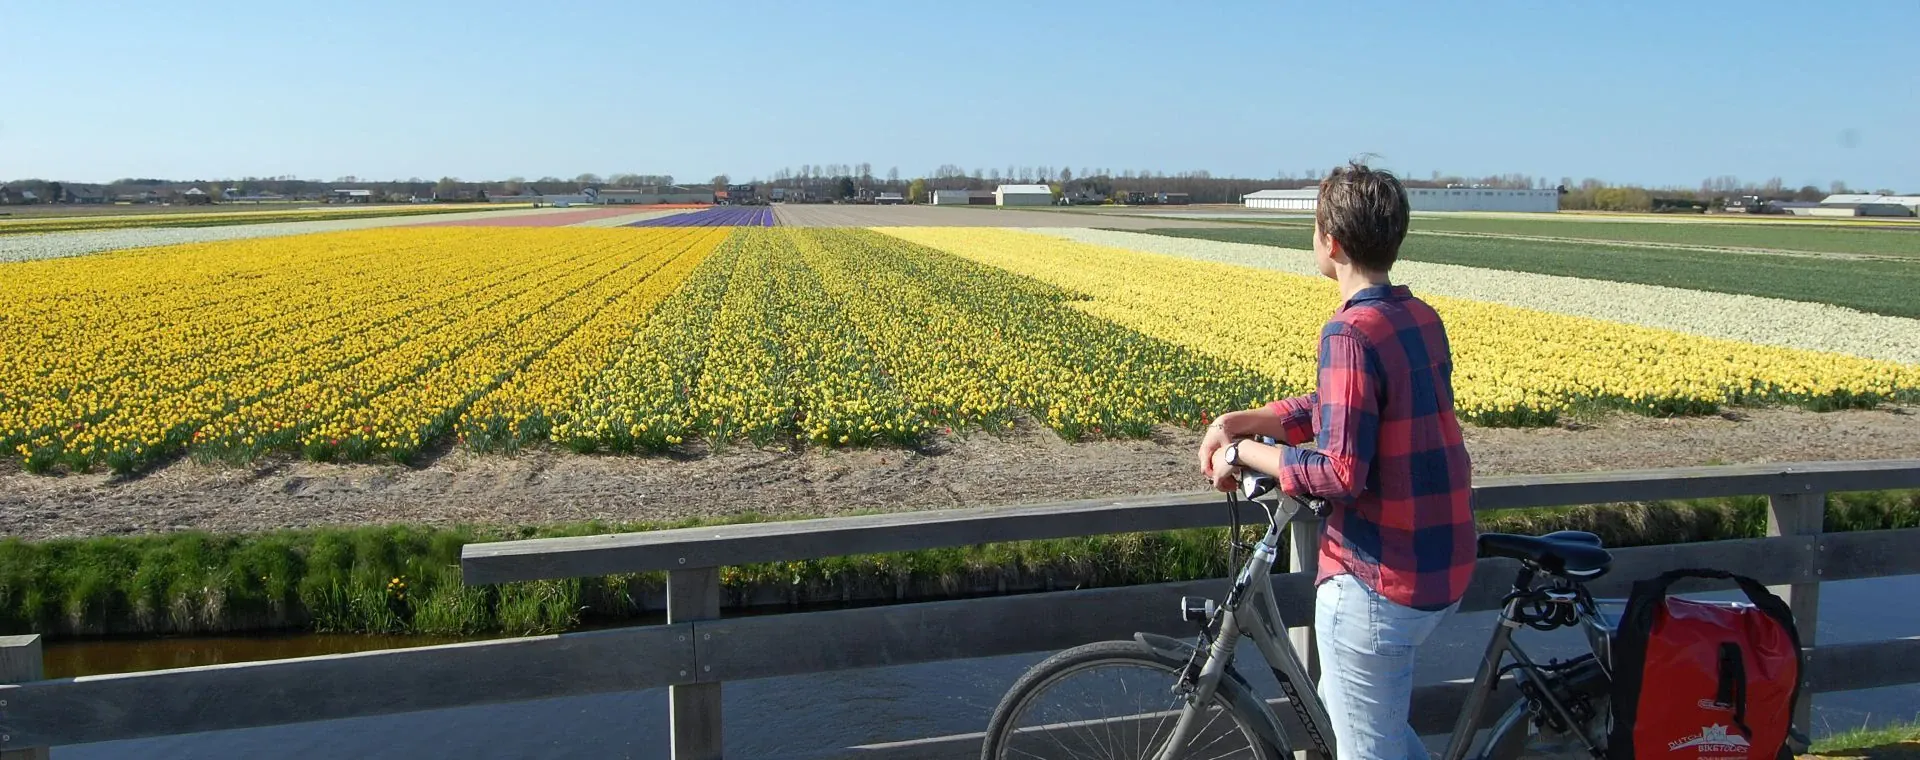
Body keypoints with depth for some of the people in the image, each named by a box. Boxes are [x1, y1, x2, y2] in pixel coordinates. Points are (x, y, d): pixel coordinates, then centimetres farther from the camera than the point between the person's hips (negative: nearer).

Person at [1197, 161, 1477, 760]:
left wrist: (1244, 451, -13)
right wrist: (1240, 421, 5)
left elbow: (1341, 473, -26)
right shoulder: (1423, 319, 7)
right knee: (1346, 704, 27)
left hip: (1378, 584, -9)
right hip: (1443, 569, 9)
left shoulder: (1351, 334, -22)